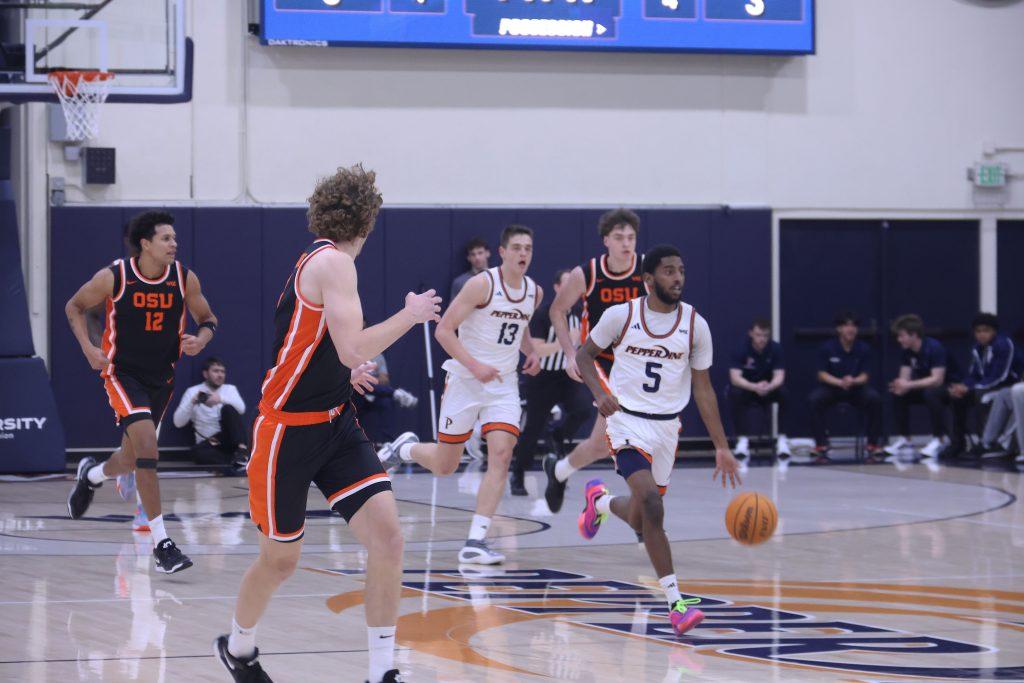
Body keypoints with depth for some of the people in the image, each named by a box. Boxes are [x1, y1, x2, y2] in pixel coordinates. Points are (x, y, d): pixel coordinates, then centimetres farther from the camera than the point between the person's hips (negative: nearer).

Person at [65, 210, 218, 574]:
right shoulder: (113, 277, -15)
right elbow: (74, 306, 1)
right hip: (122, 373, -5)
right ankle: (161, 543, -20)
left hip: (161, 377, 5)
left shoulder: (184, 278, -7)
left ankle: (91, 475, 55)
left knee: (131, 460, 17)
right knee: (147, 445, -23)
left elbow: (208, 318, 7)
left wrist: (201, 339, -16)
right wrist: (88, 348, -12)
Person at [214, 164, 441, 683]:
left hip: (335, 425, 8)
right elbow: (354, 349, -27)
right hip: (288, 430, -8)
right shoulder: (333, 263, -17)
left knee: (385, 533, -9)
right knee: (280, 560, 8)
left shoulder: (317, 260, 11)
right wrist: (411, 315, -15)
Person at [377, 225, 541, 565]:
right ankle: (406, 448, 41)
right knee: (444, 465, 5)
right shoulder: (482, 284, -14)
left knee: (501, 455, -15)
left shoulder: (534, 292, 6)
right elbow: (443, 330, -15)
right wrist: (474, 365, -25)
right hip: (465, 381, -4)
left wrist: (531, 353, 8)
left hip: (504, 384, 4)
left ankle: (475, 543, -14)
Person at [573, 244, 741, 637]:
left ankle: (599, 500, 48)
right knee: (651, 502, -23)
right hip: (627, 419, -4)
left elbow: (703, 388, 4)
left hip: (667, 427, 4)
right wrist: (600, 392, -14)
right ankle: (675, 602, -21)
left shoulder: (695, 325, -1)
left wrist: (721, 447, 0)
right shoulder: (621, 316, -7)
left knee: (640, 522, 12)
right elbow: (584, 355, 7)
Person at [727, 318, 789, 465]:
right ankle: (743, 440, -30)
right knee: (735, 394, -35)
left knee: (783, 393, -30)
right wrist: (755, 387, -46)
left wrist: (769, 387, -44)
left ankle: (782, 440, -20)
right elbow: (735, 377, -28)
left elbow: (779, 376, -20)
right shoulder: (742, 349, -18)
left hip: (769, 387, 1)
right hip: (746, 387, -1)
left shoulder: (775, 348, -12)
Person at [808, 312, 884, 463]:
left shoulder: (863, 349, -4)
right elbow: (822, 374, -10)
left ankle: (873, 445, -16)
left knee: (875, 399, -29)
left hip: (857, 388, 1)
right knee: (815, 399, -32)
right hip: (831, 388, -1)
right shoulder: (827, 348, -8)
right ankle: (821, 446, -19)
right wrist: (840, 382, -29)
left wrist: (853, 381, -30)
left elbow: (865, 376, -6)